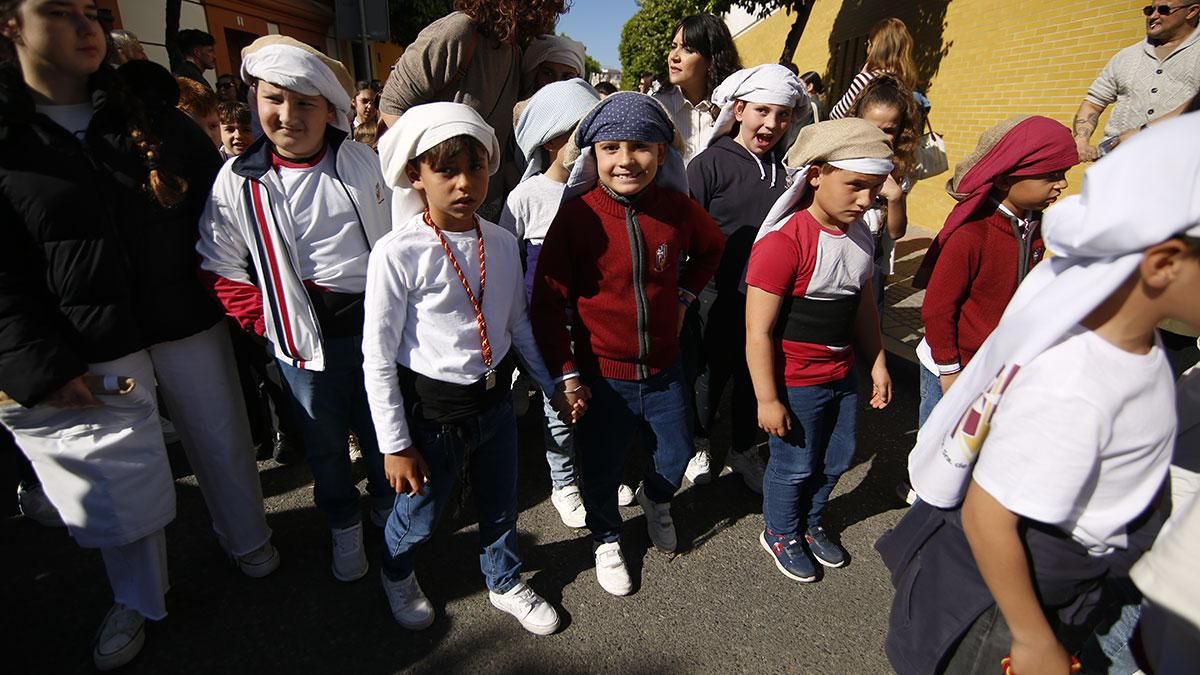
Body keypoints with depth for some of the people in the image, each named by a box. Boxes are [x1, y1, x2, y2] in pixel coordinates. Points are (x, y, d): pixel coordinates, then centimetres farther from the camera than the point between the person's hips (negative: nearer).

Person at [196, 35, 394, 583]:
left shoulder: (362, 162, -2)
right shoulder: (237, 182, -4)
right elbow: (221, 269, 2)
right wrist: (266, 320, -5)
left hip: (377, 322, 1)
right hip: (303, 335, 0)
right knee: (324, 440, 14)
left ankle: (387, 507, 42)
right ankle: (344, 527, 38)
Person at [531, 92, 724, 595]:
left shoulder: (677, 209, -7)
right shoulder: (577, 216, -18)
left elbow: (710, 248, 16)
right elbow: (548, 302, -13)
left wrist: (685, 295, 7)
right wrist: (566, 372, -12)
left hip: (663, 368, 3)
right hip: (602, 374, -3)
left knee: (678, 451, 20)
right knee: (601, 468, 13)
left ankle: (655, 498, 55)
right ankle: (606, 538, 44)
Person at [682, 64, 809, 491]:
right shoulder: (710, 163, -10)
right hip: (719, 297, -4)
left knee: (756, 378, 18)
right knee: (712, 375, 14)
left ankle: (744, 451, 41)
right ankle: (697, 446, 39)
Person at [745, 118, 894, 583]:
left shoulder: (860, 235, 1)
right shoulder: (784, 242, -25)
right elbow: (758, 332, -23)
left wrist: (877, 364, 16)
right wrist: (767, 400, -19)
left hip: (842, 375, 7)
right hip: (795, 383, -7)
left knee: (836, 459, 21)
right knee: (794, 466, 11)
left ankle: (810, 522, 47)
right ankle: (781, 533, 39)